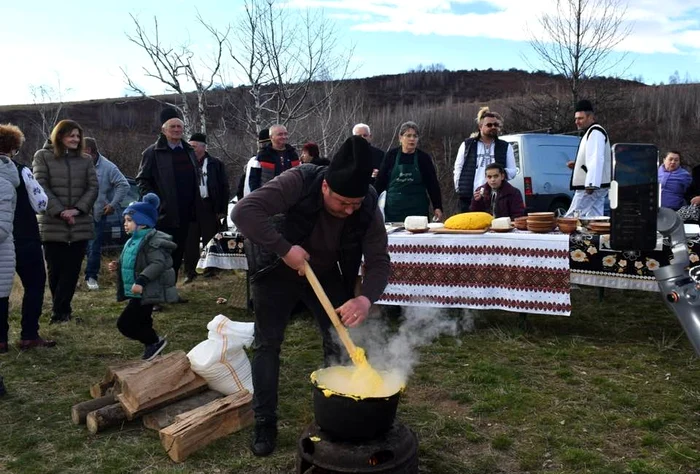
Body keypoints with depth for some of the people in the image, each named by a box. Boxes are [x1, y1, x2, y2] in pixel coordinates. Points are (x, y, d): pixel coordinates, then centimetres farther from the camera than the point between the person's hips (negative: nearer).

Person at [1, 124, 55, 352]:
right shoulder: (20, 171, -11)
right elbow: (40, 204, -8)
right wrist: (32, 188, 10)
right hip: (24, 240, -4)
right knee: (34, 285, 7)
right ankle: (29, 336, 5)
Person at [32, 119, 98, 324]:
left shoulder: (85, 160, 12)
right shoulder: (43, 156, 5)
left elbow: (93, 187, 3)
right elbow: (41, 187, -4)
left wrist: (77, 209, -12)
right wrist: (59, 212, -15)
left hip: (80, 224, 2)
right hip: (52, 225, -2)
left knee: (72, 269, 0)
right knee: (55, 269, 4)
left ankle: (59, 310, 8)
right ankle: (63, 309, 18)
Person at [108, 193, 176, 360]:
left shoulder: (152, 240, -18)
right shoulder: (132, 240, 14)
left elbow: (158, 264, -29)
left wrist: (141, 281, -34)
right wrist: (117, 266, 10)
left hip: (145, 294, -10)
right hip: (136, 293, 10)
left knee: (125, 324, -10)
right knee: (141, 324, 17)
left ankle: (155, 341, 3)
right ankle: (152, 346, 30)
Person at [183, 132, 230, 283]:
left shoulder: (215, 163, 2)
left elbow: (224, 187, 1)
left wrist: (222, 209, -4)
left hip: (209, 206, -2)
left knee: (210, 240, 5)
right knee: (190, 241, 4)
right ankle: (190, 272, 11)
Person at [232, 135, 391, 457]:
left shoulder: (368, 208, -23)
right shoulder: (299, 182, -34)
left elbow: (379, 261, -22)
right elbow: (244, 211, -41)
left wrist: (366, 299, -41)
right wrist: (285, 249, -46)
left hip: (326, 273, 3)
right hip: (277, 270, -2)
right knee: (267, 344, 1)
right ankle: (265, 422, 16)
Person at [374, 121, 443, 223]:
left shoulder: (424, 157, 2)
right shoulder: (391, 155, 2)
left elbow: (433, 184, 4)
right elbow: (380, 181, 6)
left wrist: (437, 207, -1)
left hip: (418, 210, 0)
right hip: (393, 209, 1)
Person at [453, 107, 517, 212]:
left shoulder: (505, 147, 14)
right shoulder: (467, 144, 12)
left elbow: (513, 171, 14)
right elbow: (458, 169, 12)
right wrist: (459, 189, 1)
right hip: (469, 197, 0)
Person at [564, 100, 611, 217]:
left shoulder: (595, 133, -12)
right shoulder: (591, 132, 22)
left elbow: (596, 159, -23)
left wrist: (591, 184, -29)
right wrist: (576, 165, 14)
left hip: (591, 186, -11)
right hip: (597, 186, 11)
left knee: (571, 218, -10)